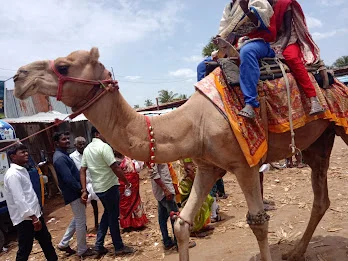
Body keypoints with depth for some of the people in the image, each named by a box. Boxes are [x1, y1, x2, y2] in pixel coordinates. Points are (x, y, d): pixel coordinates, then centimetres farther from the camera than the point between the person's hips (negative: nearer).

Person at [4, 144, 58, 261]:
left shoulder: (23, 171, 13)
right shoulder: (12, 174, -17)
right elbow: (19, 199, -23)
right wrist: (33, 218, -25)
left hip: (34, 214, 9)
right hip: (25, 218, -9)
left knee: (46, 241, 19)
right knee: (24, 249, 2)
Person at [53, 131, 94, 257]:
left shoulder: (63, 155, 13)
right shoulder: (60, 158, -20)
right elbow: (68, 178, -26)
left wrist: (81, 188, 13)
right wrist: (81, 189, -17)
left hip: (75, 192, 10)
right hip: (74, 193, -10)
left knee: (77, 219, 22)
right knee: (81, 222, 2)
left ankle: (63, 244, 32)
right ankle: (82, 250, 17)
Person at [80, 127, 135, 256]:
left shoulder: (87, 149, 8)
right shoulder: (104, 146, -18)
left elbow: (82, 171, 7)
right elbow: (116, 168, -21)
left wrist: (84, 190, 6)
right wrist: (126, 182, -9)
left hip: (98, 188, 8)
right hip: (109, 186, -8)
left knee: (107, 213, 23)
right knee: (113, 216, 5)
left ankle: (99, 245, 24)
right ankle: (119, 247, 19)